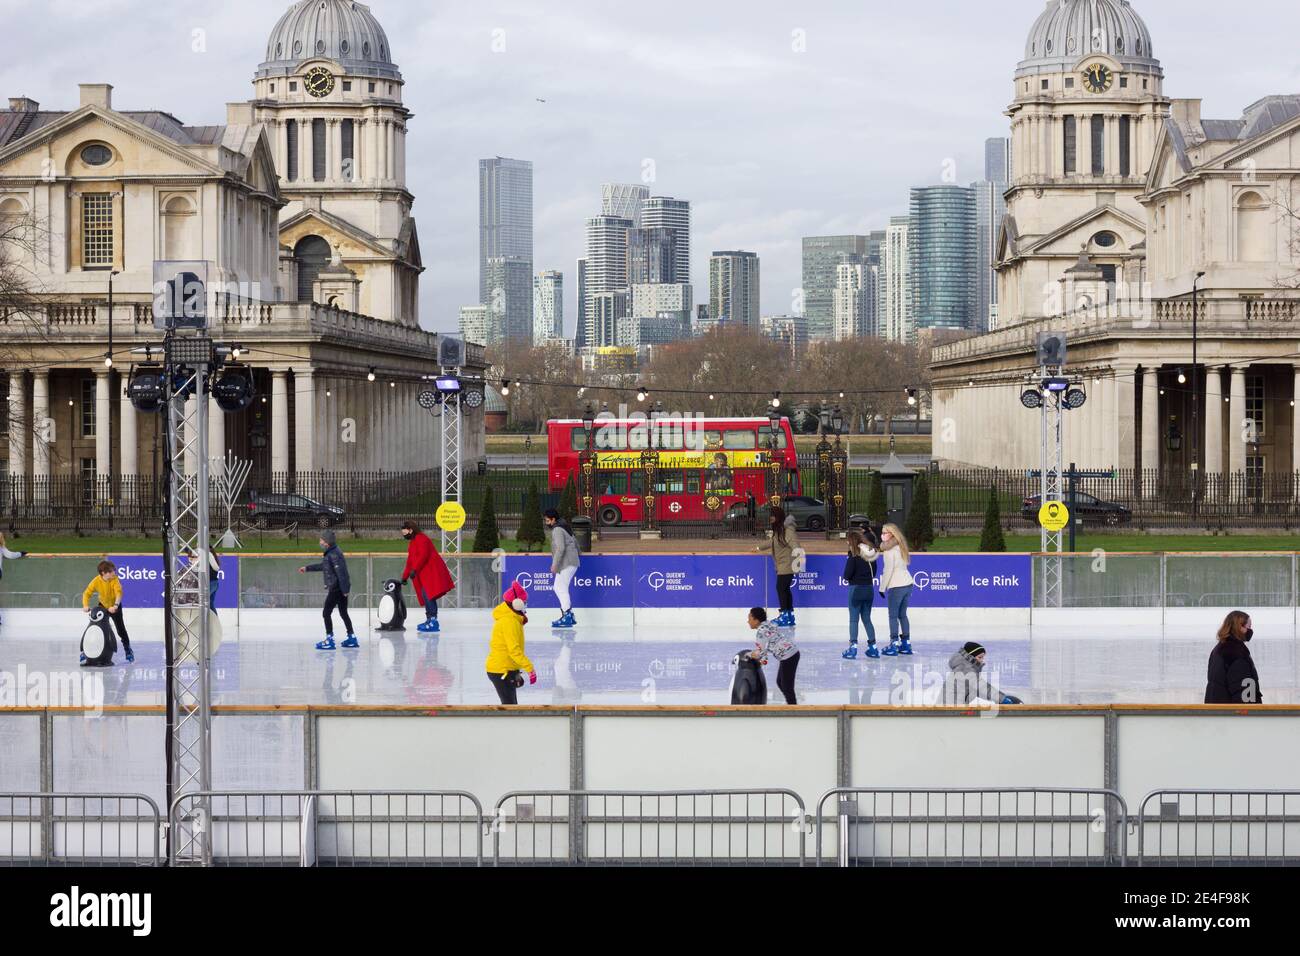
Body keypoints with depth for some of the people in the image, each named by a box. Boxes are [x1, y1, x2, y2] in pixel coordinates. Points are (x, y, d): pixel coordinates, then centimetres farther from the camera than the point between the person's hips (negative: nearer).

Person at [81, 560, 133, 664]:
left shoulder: (115, 580, -28)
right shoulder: (96, 581, -24)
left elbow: (118, 593, -41)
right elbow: (87, 593, -26)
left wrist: (115, 605, -58)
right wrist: (85, 605, -43)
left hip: (115, 607, -1)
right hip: (103, 606, 1)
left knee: (121, 629, -2)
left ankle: (128, 651, 15)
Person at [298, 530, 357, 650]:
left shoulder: (334, 554, -20)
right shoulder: (330, 553, 12)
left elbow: (341, 572, -23)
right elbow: (322, 565, 28)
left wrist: (344, 589, -23)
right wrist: (307, 568, 33)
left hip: (336, 588, -10)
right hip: (340, 588, 10)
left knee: (326, 613, -5)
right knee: (343, 613, 16)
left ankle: (329, 640, -6)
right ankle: (352, 638, 22)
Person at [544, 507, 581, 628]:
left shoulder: (557, 530, -13)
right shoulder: (563, 527, 19)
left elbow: (560, 548, -22)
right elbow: (575, 543, 24)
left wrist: (555, 564, -22)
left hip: (567, 564, -10)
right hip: (572, 562, 10)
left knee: (561, 588, -8)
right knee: (558, 587, 13)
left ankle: (567, 617, -9)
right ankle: (570, 614, 14)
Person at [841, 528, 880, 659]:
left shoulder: (854, 555, -15)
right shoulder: (871, 554, 4)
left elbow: (847, 575, -15)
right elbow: (874, 573, 10)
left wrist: (848, 578, 5)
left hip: (856, 589, -6)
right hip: (869, 588, 6)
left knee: (854, 619, 0)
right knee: (867, 619, 16)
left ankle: (853, 646, -6)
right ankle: (872, 645, 15)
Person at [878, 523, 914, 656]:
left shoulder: (889, 549, -10)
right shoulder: (900, 546, 14)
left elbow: (888, 570, -13)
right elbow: (905, 563, 12)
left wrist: (882, 587, -6)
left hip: (896, 586, -8)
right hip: (907, 584, 8)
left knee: (893, 615, -4)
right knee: (902, 614, 14)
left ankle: (894, 644, -7)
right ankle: (906, 643, 16)